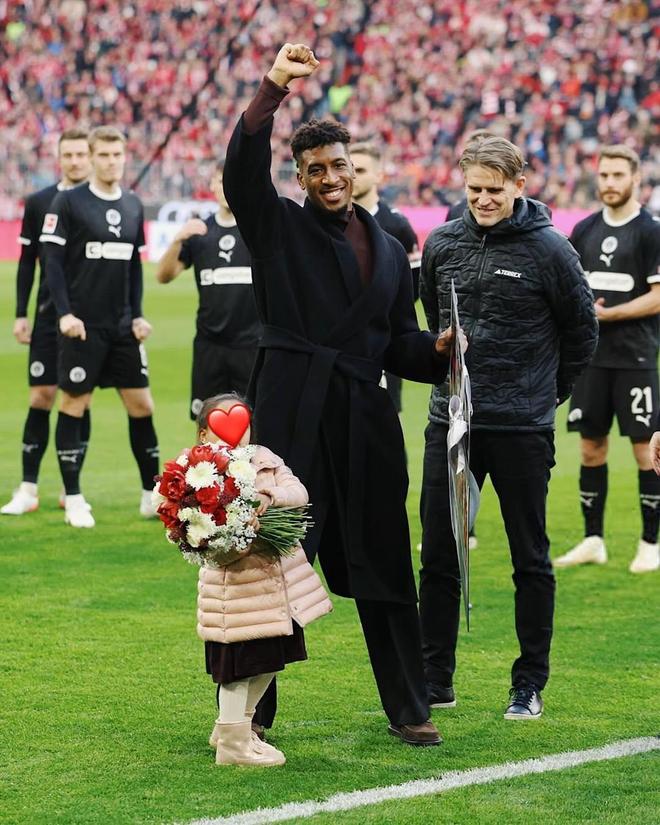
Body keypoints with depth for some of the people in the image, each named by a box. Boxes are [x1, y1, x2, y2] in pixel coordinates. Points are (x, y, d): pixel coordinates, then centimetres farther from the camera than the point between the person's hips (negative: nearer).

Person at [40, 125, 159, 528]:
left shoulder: (133, 205, 10)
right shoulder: (68, 202, -6)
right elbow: (54, 261, -7)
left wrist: (137, 315, 8)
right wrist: (65, 313, -14)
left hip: (123, 328, 5)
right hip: (83, 325, -5)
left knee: (142, 405, 4)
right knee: (74, 405, 1)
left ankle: (152, 495, 14)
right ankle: (74, 500, 8)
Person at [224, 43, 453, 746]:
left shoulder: (388, 251, 20)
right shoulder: (278, 226, 7)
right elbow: (243, 167, -12)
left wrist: (438, 348, -1)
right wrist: (273, 88, -22)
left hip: (365, 424, 4)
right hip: (292, 420, -3)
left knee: (384, 572, 6)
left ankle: (409, 709, 15)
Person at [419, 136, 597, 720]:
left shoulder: (549, 250, -7)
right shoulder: (441, 245, 3)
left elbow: (582, 330, 5)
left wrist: (549, 390, 10)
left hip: (522, 430, -3)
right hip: (450, 423, 4)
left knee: (531, 560, 4)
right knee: (439, 556, 6)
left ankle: (530, 685, 12)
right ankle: (435, 681, 15)